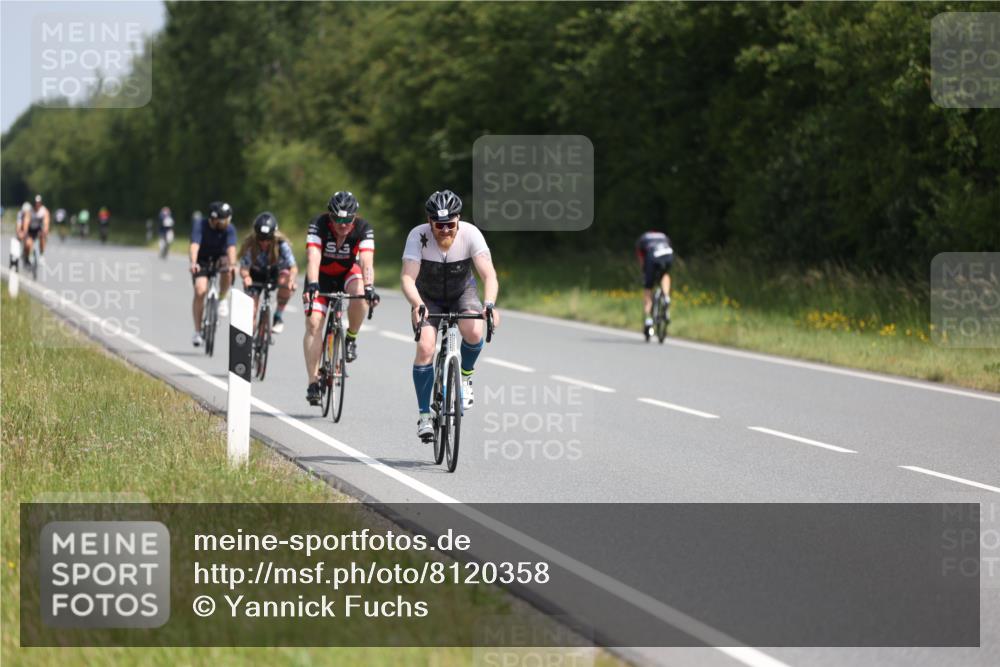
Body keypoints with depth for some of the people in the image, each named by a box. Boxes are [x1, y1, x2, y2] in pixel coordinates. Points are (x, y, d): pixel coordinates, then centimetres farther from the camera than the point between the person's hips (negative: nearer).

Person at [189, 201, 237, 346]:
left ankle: (222, 299, -8)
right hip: (202, 259, -1)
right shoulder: (200, 226, -26)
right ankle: (197, 332, -6)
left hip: (219, 257, 1)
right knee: (200, 291, -17)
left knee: (227, 270, -35)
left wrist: (232, 264, -54)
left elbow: (231, 248, -34)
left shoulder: (229, 229, -21)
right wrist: (193, 263, -56)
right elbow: (194, 245, -38)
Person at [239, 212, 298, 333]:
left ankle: (278, 316, -17)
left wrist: (291, 279, -55)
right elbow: (243, 268, -31)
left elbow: (293, 267, -33)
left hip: (275, 272, 0)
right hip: (256, 275, 0)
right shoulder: (250, 245, -28)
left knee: (285, 279, -35)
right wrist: (246, 277, -55)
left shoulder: (281, 244, -28)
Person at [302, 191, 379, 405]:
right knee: (314, 323, -16)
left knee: (359, 292, -34)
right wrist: (312, 285, -55)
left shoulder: (363, 229, -24)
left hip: (348, 273, 1)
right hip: (321, 276, -1)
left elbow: (367, 262, -36)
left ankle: (351, 339, -8)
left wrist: (369, 288, -53)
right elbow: (313, 258, -38)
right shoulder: (318, 225, -27)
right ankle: (313, 382, -15)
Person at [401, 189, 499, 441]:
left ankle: (465, 376, 1)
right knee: (425, 348, -21)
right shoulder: (418, 236, -28)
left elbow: (489, 274, -34)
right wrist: (417, 305, -56)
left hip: (462, 293, 0)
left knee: (474, 333, -30)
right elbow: (408, 278, -36)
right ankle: (424, 415, -8)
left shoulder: (470, 234, -27)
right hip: (428, 296, 0)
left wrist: (489, 303, -53)